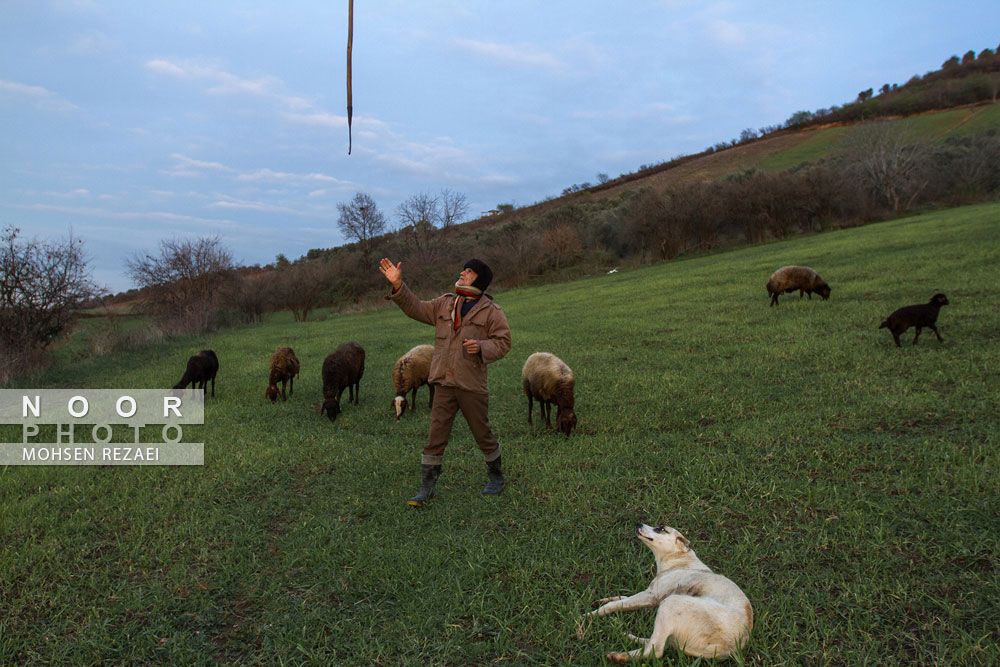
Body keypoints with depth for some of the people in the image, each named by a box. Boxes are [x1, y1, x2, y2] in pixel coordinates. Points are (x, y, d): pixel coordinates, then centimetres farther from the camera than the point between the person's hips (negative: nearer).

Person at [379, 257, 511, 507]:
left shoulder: (491, 311, -3)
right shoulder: (444, 304, 10)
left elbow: (503, 342, -5)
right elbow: (416, 308, 12)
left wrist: (481, 347, -23)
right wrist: (398, 285, 1)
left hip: (472, 385, -4)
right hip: (444, 384, 4)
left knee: (483, 434, 9)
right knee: (436, 437, 3)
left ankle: (495, 477, 31)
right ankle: (426, 488, 10)